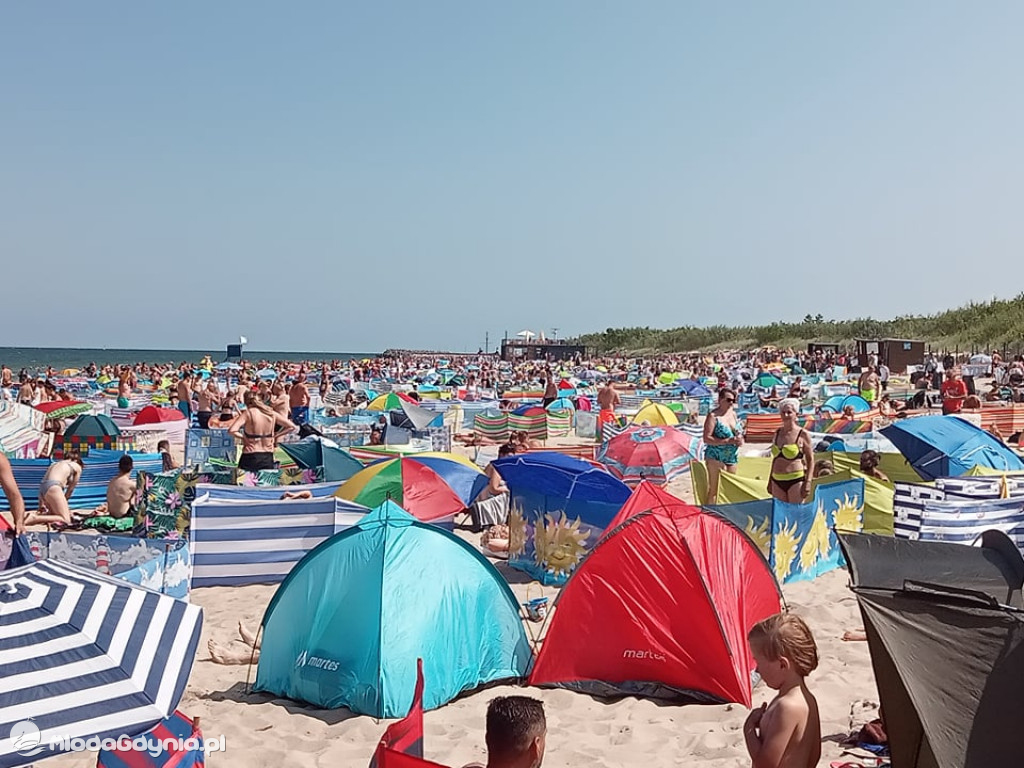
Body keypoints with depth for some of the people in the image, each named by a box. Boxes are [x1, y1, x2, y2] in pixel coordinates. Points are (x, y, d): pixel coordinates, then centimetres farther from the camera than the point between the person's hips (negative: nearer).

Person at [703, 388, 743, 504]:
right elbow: (707, 439, -19)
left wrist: (740, 439, -3)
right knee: (714, 490, -5)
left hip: (732, 456, 7)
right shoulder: (713, 416, -13)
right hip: (716, 457, -7)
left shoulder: (733, 413, 9)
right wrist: (728, 441, -25)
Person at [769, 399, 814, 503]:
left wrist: (808, 482, -11)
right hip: (777, 481, 5)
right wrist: (770, 481, 18)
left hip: (795, 480, -5)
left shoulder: (802, 434, -4)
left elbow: (810, 460, -2)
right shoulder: (778, 433, 11)